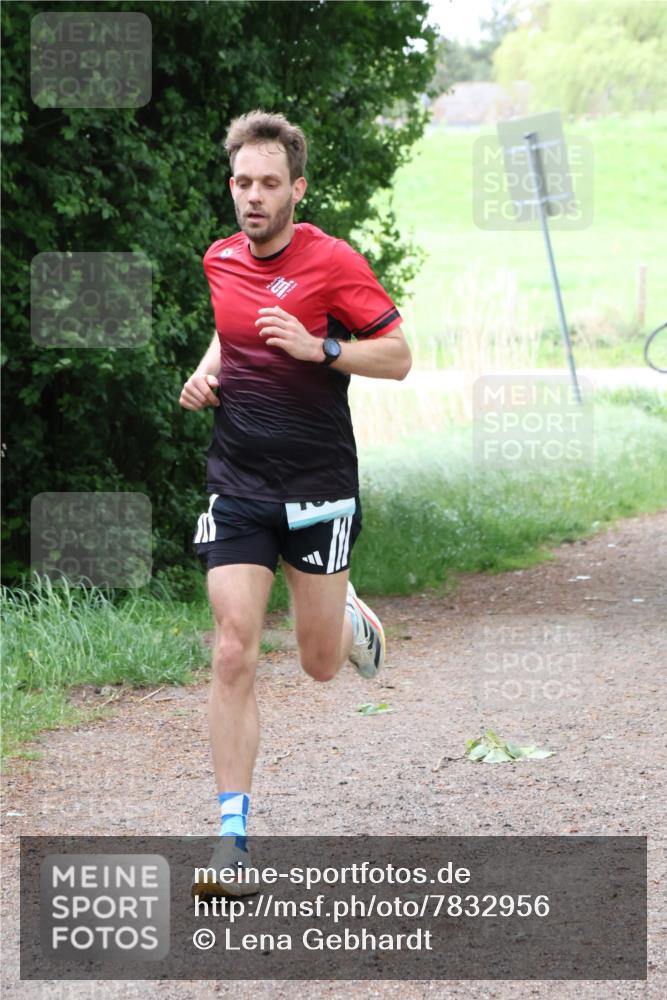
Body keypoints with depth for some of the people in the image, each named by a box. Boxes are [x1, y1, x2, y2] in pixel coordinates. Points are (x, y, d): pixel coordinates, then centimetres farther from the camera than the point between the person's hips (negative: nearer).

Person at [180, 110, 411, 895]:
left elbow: (398, 357, -8)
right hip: (236, 486, 3)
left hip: (318, 487, -3)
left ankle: (351, 616, 46)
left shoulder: (332, 262, -10)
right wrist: (208, 371, 6)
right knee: (234, 657, -9)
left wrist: (317, 347, -22)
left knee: (321, 664, 8)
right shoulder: (219, 261, 5)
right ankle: (233, 833, -6)